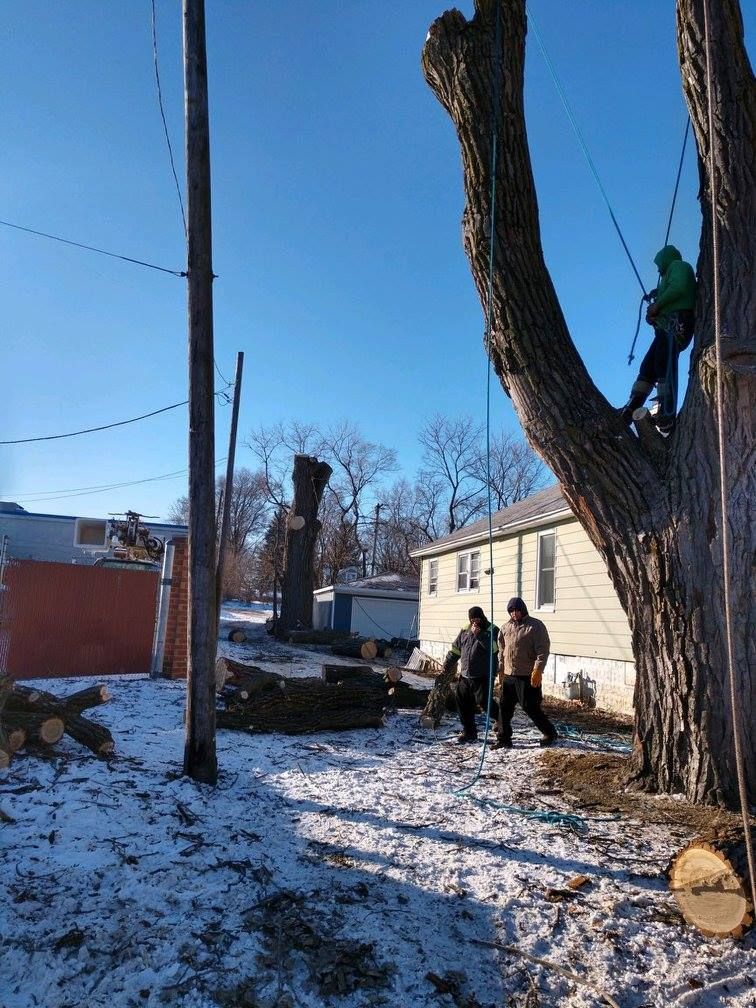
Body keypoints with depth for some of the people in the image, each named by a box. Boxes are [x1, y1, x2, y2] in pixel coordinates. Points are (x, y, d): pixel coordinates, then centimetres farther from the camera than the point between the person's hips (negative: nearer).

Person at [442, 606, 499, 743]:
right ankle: (469, 732, 20)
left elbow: (493, 647, -24)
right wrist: (446, 666, 19)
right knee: (463, 703, 8)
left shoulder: (492, 630, -5)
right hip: (465, 676, 6)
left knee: (484, 701, -12)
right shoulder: (465, 631, 11)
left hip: (483, 677, -6)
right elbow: (455, 650, 18)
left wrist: (478, 634, -25)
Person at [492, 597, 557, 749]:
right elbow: (502, 650, 20)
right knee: (504, 707, 7)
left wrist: (538, 670, -21)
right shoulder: (506, 628, 12)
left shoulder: (535, 626, -7)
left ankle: (550, 733, 18)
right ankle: (503, 739, 16)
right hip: (509, 675, 6)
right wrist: (501, 669, 19)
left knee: (530, 707, -2)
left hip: (527, 676, -6)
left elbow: (543, 650, -13)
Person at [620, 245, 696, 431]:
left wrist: (656, 305, -6)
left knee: (665, 368, -21)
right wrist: (654, 314, 7)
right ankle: (630, 409, 0)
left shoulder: (678, 266, 9)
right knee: (648, 368, 3)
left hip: (675, 324, -10)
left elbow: (679, 287, -14)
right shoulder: (671, 275, 35)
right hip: (669, 328, 10)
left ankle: (667, 415, -31)